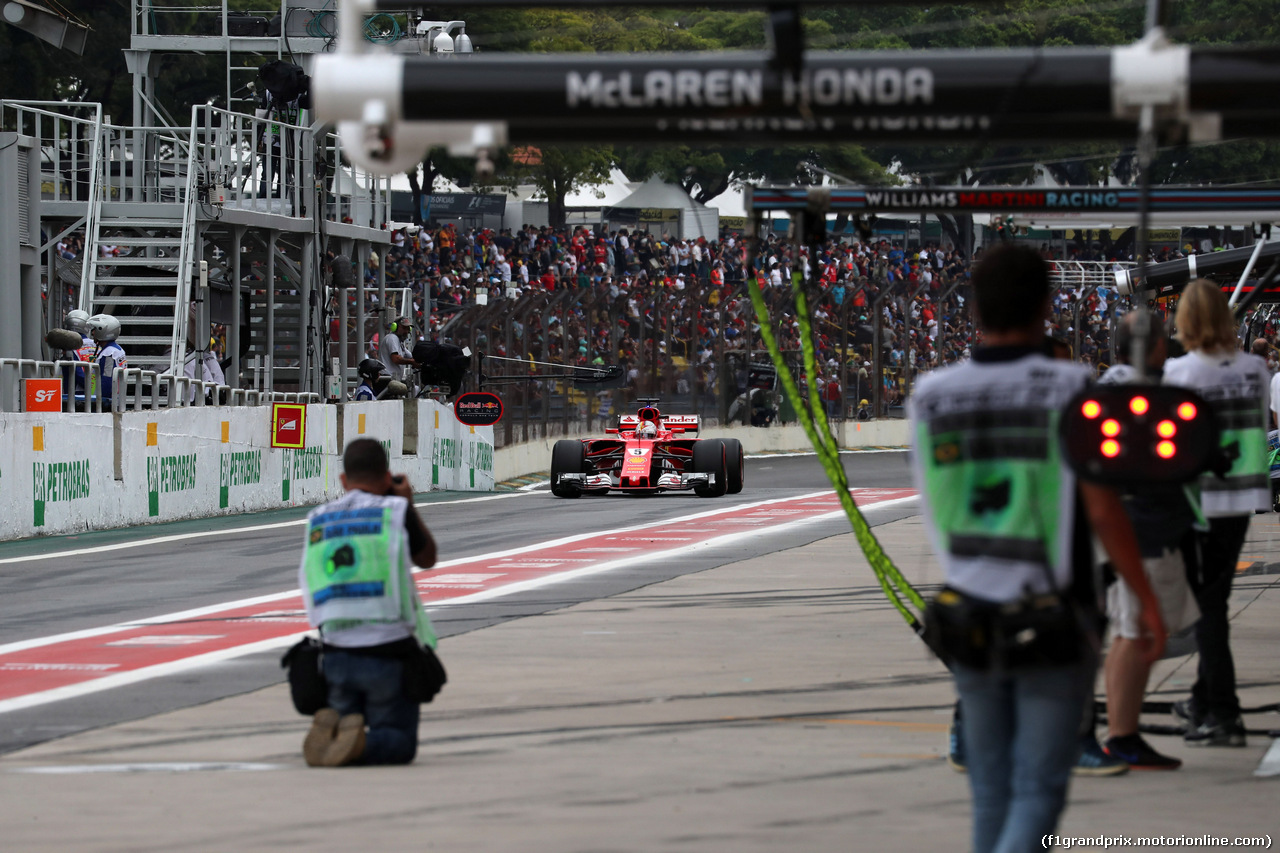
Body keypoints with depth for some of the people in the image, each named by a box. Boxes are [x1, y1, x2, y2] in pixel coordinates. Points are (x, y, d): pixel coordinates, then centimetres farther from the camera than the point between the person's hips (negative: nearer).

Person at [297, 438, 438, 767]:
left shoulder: (318, 521, 7)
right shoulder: (394, 511, -3)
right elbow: (427, 558, 15)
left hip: (338, 653, 3)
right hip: (388, 653, -3)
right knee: (399, 743, 11)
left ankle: (329, 728, -15)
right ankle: (360, 743, -21)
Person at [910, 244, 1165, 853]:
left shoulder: (931, 399, -3)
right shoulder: (1070, 391, -14)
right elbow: (1104, 512, -17)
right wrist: (1148, 603, -6)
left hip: (970, 622, 4)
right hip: (1054, 632, -4)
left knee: (994, 794, 17)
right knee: (1038, 796, 1)